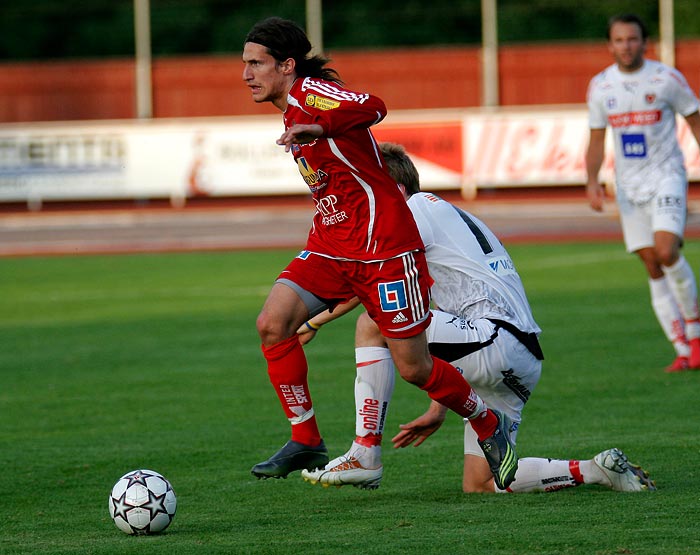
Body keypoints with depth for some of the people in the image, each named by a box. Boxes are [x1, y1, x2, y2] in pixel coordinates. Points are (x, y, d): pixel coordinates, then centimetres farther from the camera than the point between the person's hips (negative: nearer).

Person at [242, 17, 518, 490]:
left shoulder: (311, 92, -14)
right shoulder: (292, 111, 14)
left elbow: (372, 107, -35)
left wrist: (316, 129, -49)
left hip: (383, 249, -8)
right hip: (331, 248, 8)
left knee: (413, 367, -3)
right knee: (273, 323, -13)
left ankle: (489, 425, 23)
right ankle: (306, 442, -4)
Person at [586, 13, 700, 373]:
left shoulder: (667, 79, -7)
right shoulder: (600, 86, 3)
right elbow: (596, 141, 11)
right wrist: (592, 181, -5)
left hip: (666, 177, -4)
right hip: (629, 186, 4)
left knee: (666, 252, -23)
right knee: (653, 269, 2)